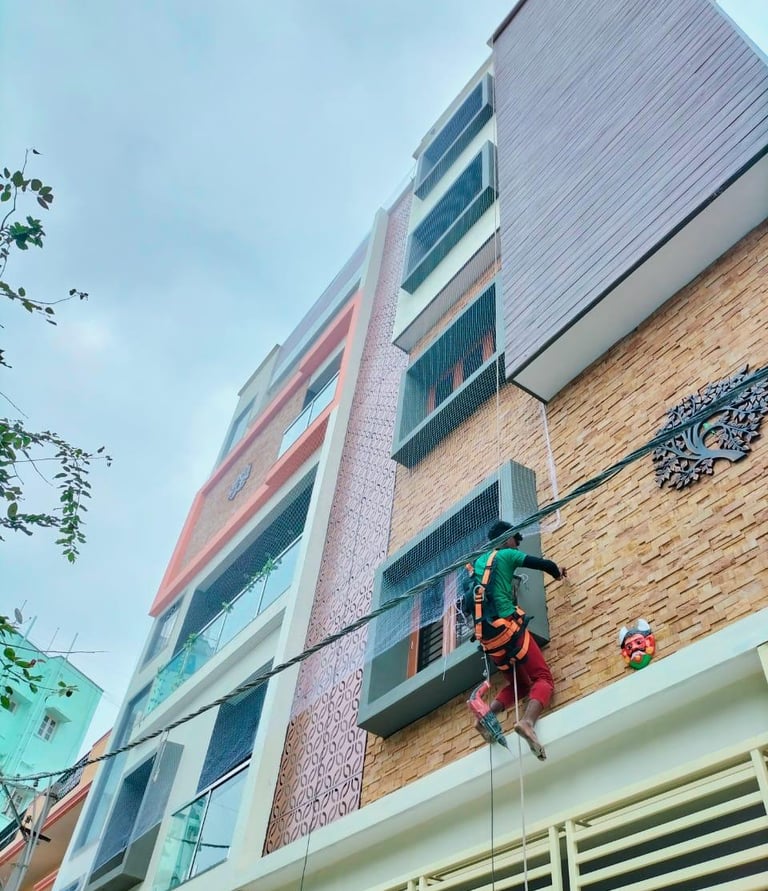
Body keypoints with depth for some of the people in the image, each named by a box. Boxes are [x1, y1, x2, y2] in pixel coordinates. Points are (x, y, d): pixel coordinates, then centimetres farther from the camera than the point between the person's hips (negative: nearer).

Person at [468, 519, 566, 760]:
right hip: (507, 628, -7)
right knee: (543, 678, -5)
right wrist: (558, 572, 26)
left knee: (519, 684, 18)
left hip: (486, 636, 7)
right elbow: (545, 564, 3)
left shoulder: (477, 563, 22)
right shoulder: (506, 555, 5)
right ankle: (527, 721, -32)